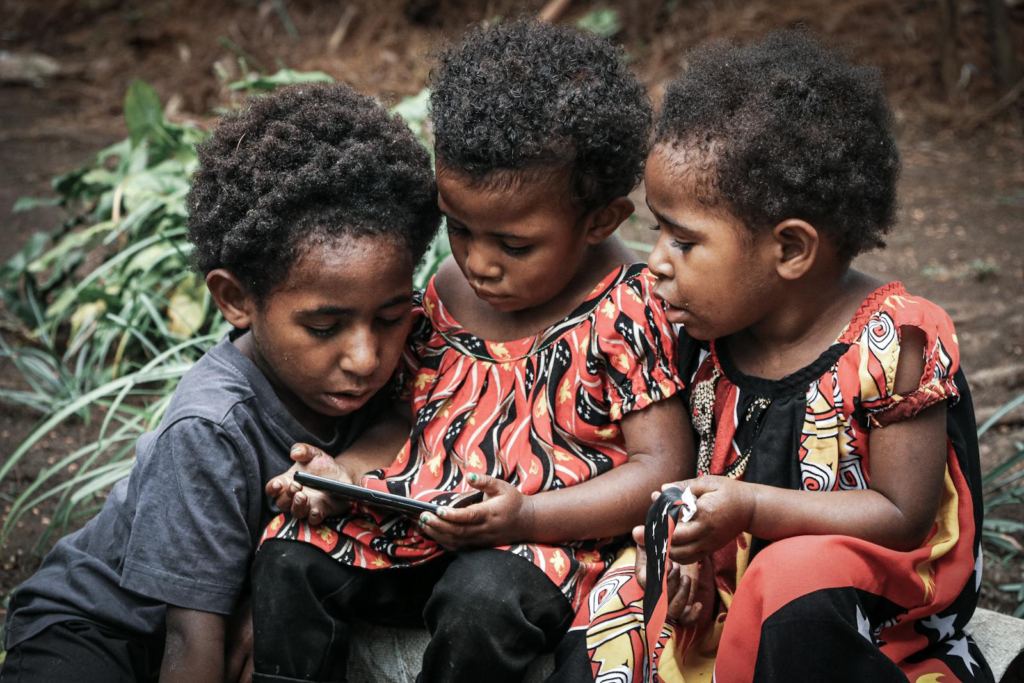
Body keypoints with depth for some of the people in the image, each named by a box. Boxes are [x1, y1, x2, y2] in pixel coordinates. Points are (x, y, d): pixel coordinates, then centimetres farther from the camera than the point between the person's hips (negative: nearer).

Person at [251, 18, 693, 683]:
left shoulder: (623, 314, -11)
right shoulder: (447, 291, 6)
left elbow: (660, 466, -12)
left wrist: (524, 516, -24)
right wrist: (345, 477, -7)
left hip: (545, 536, -6)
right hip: (414, 515, 6)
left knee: (483, 600, -34)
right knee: (291, 557, -12)